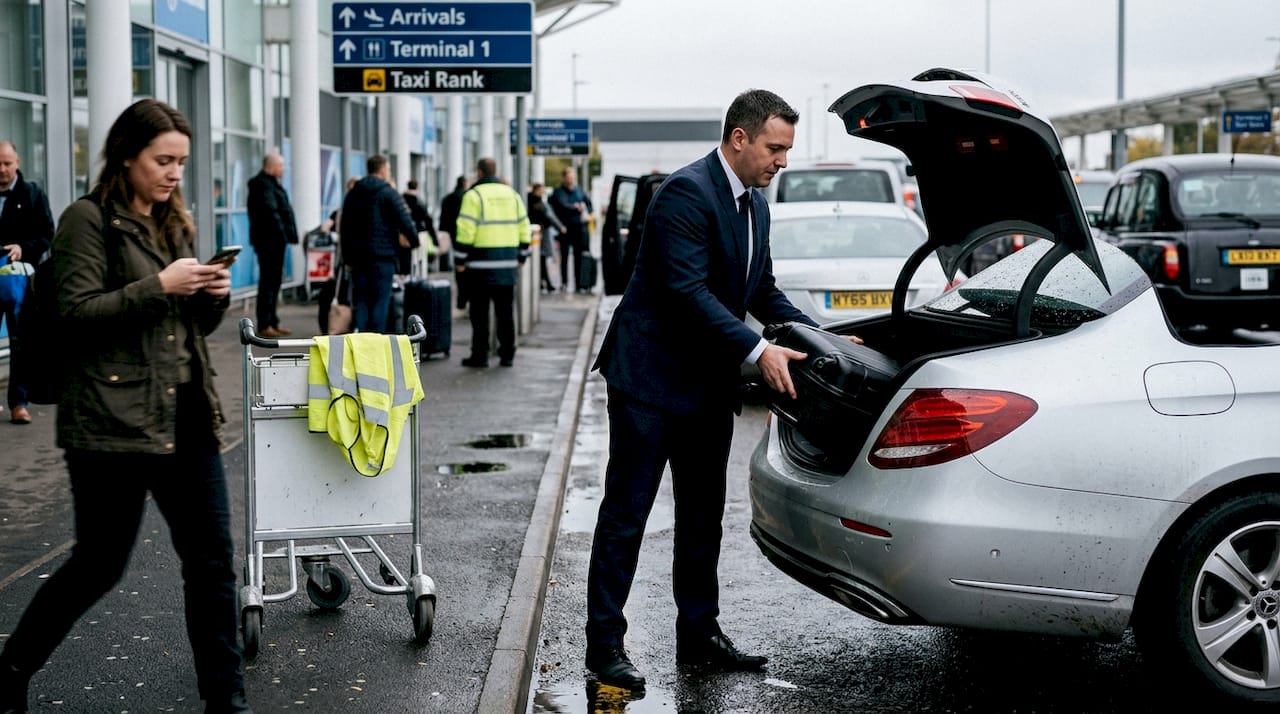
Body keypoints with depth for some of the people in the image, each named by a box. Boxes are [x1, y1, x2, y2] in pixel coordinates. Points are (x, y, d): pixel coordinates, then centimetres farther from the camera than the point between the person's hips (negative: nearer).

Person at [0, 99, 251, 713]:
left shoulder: (174, 224, 17)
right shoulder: (89, 220, -5)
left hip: (186, 417, 7)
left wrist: (213, 296, 0)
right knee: (99, 564, 2)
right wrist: (160, 286, -18)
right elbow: (77, 312, -13)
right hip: (112, 424, -6)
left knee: (211, 558, 4)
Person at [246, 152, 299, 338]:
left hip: (274, 240, 11)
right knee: (269, 281, -8)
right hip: (270, 240, -11)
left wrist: (285, 236, 11)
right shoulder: (263, 185, -14)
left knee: (274, 281, 15)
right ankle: (264, 325, -5)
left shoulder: (270, 184, 19)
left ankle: (273, 322, 23)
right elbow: (270, 213, -22)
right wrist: (282, 235, -20)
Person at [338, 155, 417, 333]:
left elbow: (344, 227, 17)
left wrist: (347, 258, 21)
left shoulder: (352, 194, 15)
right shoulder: (388, 193, -6)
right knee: (380, 302, -2)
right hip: (382, 255, -6)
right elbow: (405, 221, -11)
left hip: (358, 256, 6)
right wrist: (414, 240, 6)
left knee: (360, 302, 8)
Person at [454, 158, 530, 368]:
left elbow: (465, 231, -13)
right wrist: (521, 256, 21)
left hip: (481, 264, -5)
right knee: (505, 311, 11)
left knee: (480, 312, 1)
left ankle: (480, 355, 2)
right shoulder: (511, 194, 11)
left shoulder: (474, 195, -8)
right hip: (507, 264, 5)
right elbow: (523, 227, 13)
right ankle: (507, 354, 14)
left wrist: (459, 260, -8)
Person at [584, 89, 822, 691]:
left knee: (703, 517, 14)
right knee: (626, 513, -2)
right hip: (651, 376, -9)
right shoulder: (687, 192, -18)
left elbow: (762, 290, 18)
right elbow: (687, 291, -25)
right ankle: (604, 643, 5)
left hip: (708, 383, 9)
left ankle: (699, 633, 24)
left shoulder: (754, 203, 11)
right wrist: (758, 350, -28)